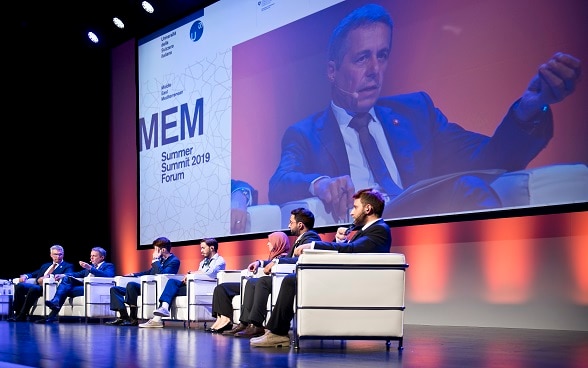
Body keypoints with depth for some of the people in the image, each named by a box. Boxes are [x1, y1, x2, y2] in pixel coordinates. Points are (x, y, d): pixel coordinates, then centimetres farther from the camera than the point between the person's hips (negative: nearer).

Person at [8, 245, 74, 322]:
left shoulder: (68, 266, 12)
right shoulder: (45, 265, 32)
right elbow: (34, 273, 26)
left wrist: (48, 276, -20)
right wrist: (25, 276, 1)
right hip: (38, 285, 6)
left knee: (33, 289, -35)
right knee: (19, 286, -21)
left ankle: (22, 316, -29)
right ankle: (17, 313, -19)